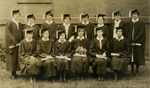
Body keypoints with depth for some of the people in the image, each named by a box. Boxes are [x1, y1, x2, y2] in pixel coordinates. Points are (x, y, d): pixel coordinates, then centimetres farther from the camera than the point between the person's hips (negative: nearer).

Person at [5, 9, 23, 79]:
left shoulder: (20, 24, 12)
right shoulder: (9, 24, -6)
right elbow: (9, 35, -12)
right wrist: (14, 43, -16)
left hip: (18, 44, 5)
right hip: (12, 44, -5)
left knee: (17, 58, 7)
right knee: (12, 58, -2)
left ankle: (15, 72, 15)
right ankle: (12, 74, 4)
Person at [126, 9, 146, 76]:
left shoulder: (141, 24, 2)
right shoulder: (128, 23, 9)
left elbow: (141, 33, -5)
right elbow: (127, 33, 4)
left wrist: (134, 40, -13)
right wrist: (130, 40, -9)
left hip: (138, 43, -2)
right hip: (130, 43, 2)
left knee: (138, 57, 2)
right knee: (131, 56, 5)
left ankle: (137, 71, 12)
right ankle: (132, 70, 15)